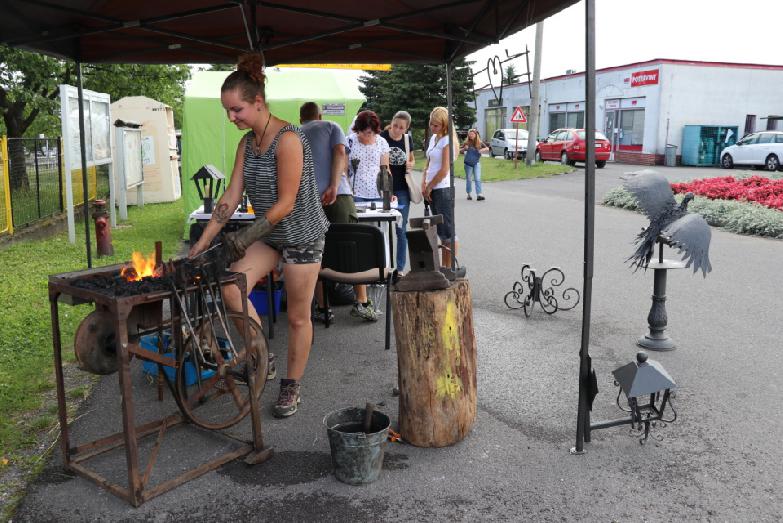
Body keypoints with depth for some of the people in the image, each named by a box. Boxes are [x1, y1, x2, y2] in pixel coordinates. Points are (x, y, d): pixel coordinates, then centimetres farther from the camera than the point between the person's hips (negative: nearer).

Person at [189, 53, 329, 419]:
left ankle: (291, 387, 21)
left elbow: (286, 202, -22)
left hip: (301, 235, -7)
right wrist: (205, 240, -4)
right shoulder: (247, 142, 3)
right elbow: (232, 195, 1)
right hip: (269, 233, 7)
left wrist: (247, 236, -23)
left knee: (297, 317, 3)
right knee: (231, 289, -8)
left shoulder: (288, 140, -21)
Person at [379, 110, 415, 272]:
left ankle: (400, 268, 15)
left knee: (401, 230, 6)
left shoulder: (407, 139, 5)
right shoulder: (381, 137, -7)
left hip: (402, 190, 3)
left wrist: (410, 164, -4)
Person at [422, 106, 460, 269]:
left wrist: (429, 187, -7)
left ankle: (450, 268, 1)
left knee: (447, 231, -4)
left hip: (443, 189, -9)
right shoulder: (433, 138, 14)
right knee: (441, 231, 13)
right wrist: (424, 184, 6)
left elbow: (444, 170, -16)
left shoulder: (447, 140, -11)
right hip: (433, 189, 9)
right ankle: (443, 267, 21)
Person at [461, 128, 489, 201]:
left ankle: (479, 195, -14)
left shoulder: (480, 143, -3)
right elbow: (461, 151, 3)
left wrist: (483, 150, -24)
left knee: (477, 179, -8)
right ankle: (469, 194, 19)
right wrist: (464, 148, -19)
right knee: (468, 179, 8)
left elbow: (487, 149, -3)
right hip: (468, 163, 0)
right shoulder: (467, 143, -4)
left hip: (476, 163, 0)